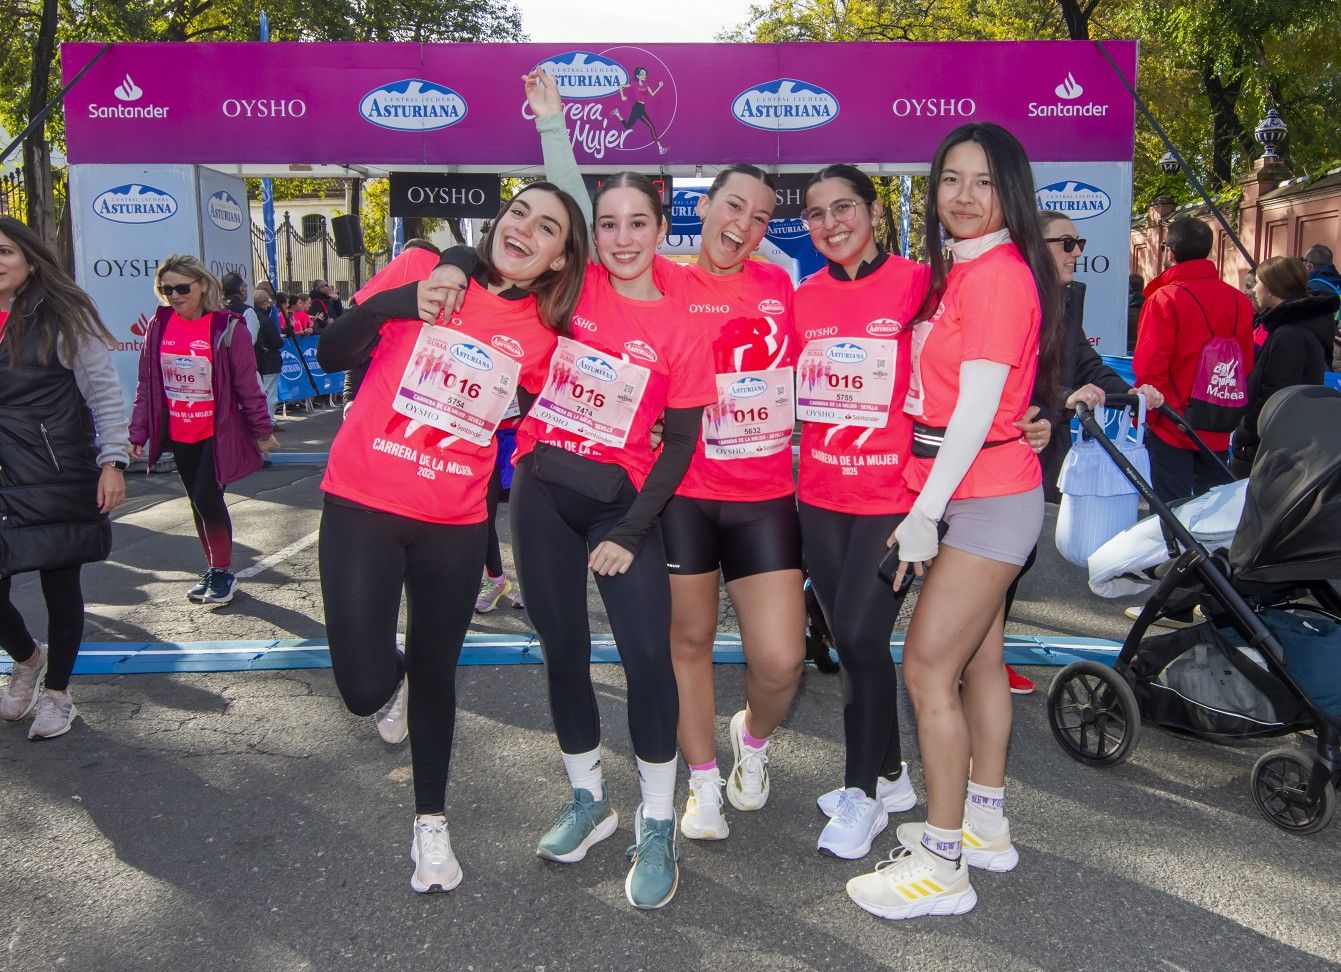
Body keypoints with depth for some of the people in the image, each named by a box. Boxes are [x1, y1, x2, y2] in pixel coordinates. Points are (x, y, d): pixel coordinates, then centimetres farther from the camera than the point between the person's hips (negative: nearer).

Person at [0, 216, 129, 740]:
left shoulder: (61, 316, -5)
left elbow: (104, 391, -8)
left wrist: (111, 461, -15)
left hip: (59, 481, -4)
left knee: (60, 586, 6)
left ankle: (55, 692, 26)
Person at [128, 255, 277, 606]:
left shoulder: (227, 327, -11)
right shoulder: (159, 326, 2)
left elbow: (247, 384, -7)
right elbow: (146, 383, 6)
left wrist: (262, 430, -4)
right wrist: (138, 433, 5)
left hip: (218, 432, -5)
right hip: (179, 435, 5)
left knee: (207, 498, -12)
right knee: (197, 503, 13)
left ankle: (224, 571, 6)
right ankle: (213, 569, 27)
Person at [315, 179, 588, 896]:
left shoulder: (542, 332, 0)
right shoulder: (425, 274, -5)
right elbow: (332, 354, -5)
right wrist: (399, 303, -19)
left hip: (455, 521, 2)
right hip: (363, 503, -1)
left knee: (437, 674, 12)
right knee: (363, 687, -7)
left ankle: (431, 823, 32)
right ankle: (393, 679, 32)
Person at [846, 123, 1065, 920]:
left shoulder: (999, 273, -16)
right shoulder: (959, 271, 13)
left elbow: (978, 407, -21)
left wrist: (925, 512, -21)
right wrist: (930, 507, 8)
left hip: (986, 500, -10)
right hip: (977, 497, 10)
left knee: (927, 669, -7)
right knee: (979, 661, 16)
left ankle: (942, 867, 3)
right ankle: (986, 826, 31)